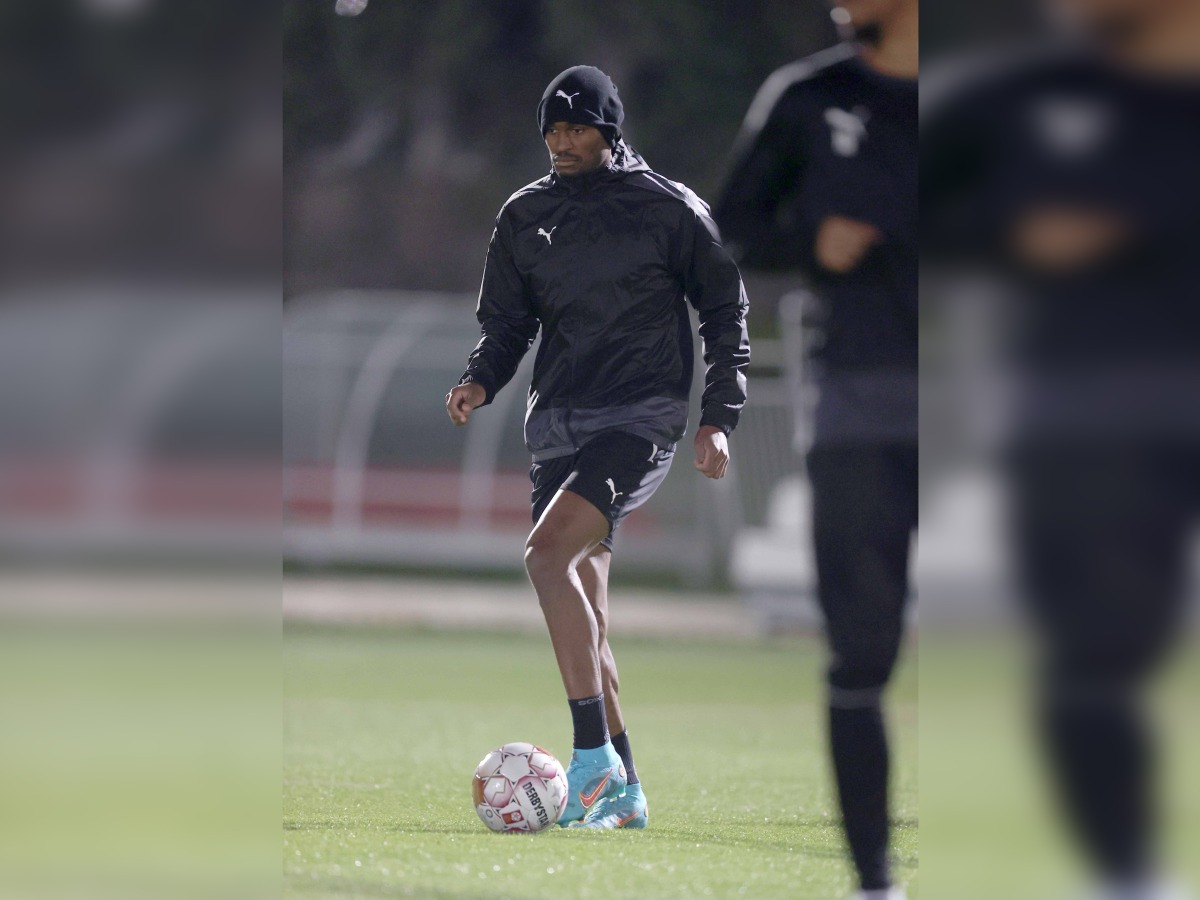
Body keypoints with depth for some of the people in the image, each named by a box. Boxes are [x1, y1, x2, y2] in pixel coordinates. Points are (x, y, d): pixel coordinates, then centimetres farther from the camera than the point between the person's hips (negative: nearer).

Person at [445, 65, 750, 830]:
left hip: (643, 415, -6)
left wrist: (720, 417, -2)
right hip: (560, 421, 6)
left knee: (548, 552, -26)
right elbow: (507, 322, 18)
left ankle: (594, 753, -25)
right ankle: (622, 794, 11)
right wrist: (482, 381, -3)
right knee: (585, 618, 4)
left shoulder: (670, 209, -1)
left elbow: (726, 312, 5)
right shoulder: (525, 216, 12)